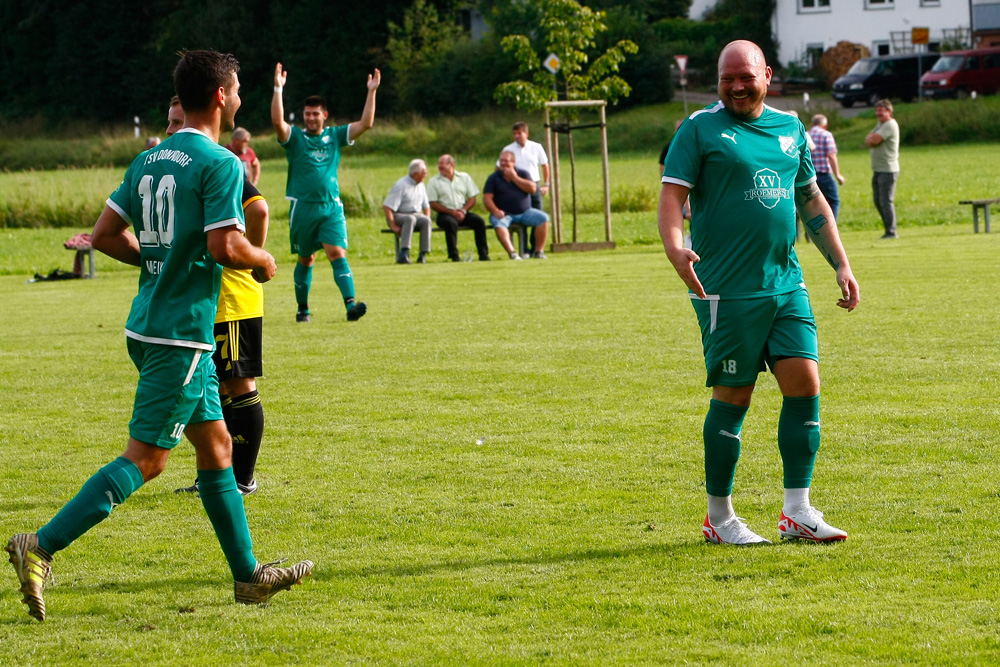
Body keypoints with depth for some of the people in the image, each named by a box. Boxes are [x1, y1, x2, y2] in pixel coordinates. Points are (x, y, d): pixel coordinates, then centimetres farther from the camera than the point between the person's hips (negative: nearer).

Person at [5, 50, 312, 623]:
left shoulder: (149, 160, 11)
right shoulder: (220, 164, -13)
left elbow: (106, 234, 12)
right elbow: (225, 246, -21)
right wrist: (263, 261, -1)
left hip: (149, 326, 9)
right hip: (182, 333, -9)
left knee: (216, 445, 16)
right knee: (145, 458, -7)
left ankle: (249, 575, 22)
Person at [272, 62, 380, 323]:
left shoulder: (335, 136, 10)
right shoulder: (295, 137, 3)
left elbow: (366, 123, 4)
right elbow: (277, 121, -16)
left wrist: (371, 91, -3)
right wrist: (278, 89, -24)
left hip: (332, 207, 0)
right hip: (302, 207, 0)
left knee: (337, 254, -14)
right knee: (305, 260, 8)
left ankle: (351, 304, -26)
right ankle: (303, 309, 22)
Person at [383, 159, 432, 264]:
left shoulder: (421, 186, 13)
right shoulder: (401, 185, -12)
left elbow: (426, 206, 22)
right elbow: (386, 206, -18)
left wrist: (427, 219, 1)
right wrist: (393, 226, -23)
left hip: (416, 214, 6)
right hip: (398, 216, -6)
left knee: (426, 221, -28)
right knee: (410, 219, -39)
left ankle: (423, 255, -30)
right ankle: (404, 254, -48)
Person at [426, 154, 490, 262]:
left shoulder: (464, 177, 14)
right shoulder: (434, 182, 7)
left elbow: (472, 199, 10)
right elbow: (433, 204, -1)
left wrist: (463, 211, -10)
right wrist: (452, 212, -12)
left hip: (463, 213, 3)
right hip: (445, 213, -2)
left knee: (479, 221, -25)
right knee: (451, 223, -37)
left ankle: (483, 255, -23)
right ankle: (454, 256, -36)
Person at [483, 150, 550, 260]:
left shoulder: (522, 174, 10)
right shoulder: (493, 178, 5)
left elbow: (532, 188, -7)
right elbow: (487, 198, -4)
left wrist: (514, 177, -9)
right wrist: (495, 211, -22)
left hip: (525, 212, 2)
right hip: (504, 213, -2)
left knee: (543, 218, -21)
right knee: (499, 223, -36)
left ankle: (539, 251, -17)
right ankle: (512, 253, -49)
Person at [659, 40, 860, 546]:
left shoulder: (789, 128, 14)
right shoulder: (700, 128, -2)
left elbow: (812, 201, 23)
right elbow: (671, 197, -9)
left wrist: (841, 265, 17)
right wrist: (675, 248, -29)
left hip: (786, 284, 5)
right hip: (727, 291, -5)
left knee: (804, 385, -2)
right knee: (732, 398, -2)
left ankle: (797, 512, 4)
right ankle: (719, 518, 10)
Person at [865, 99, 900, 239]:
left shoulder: (890, 125, -14)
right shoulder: (880, 124, 17)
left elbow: (873, 141, -19)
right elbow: (868, 141, 15)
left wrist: (871, 139, 2)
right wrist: (872, 139, -6)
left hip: (888, 170, -10)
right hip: (878, 170, 10)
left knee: (886, 201, -10)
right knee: (878, 201, 13)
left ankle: (891, 232, -6)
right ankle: (891, 228, 21)